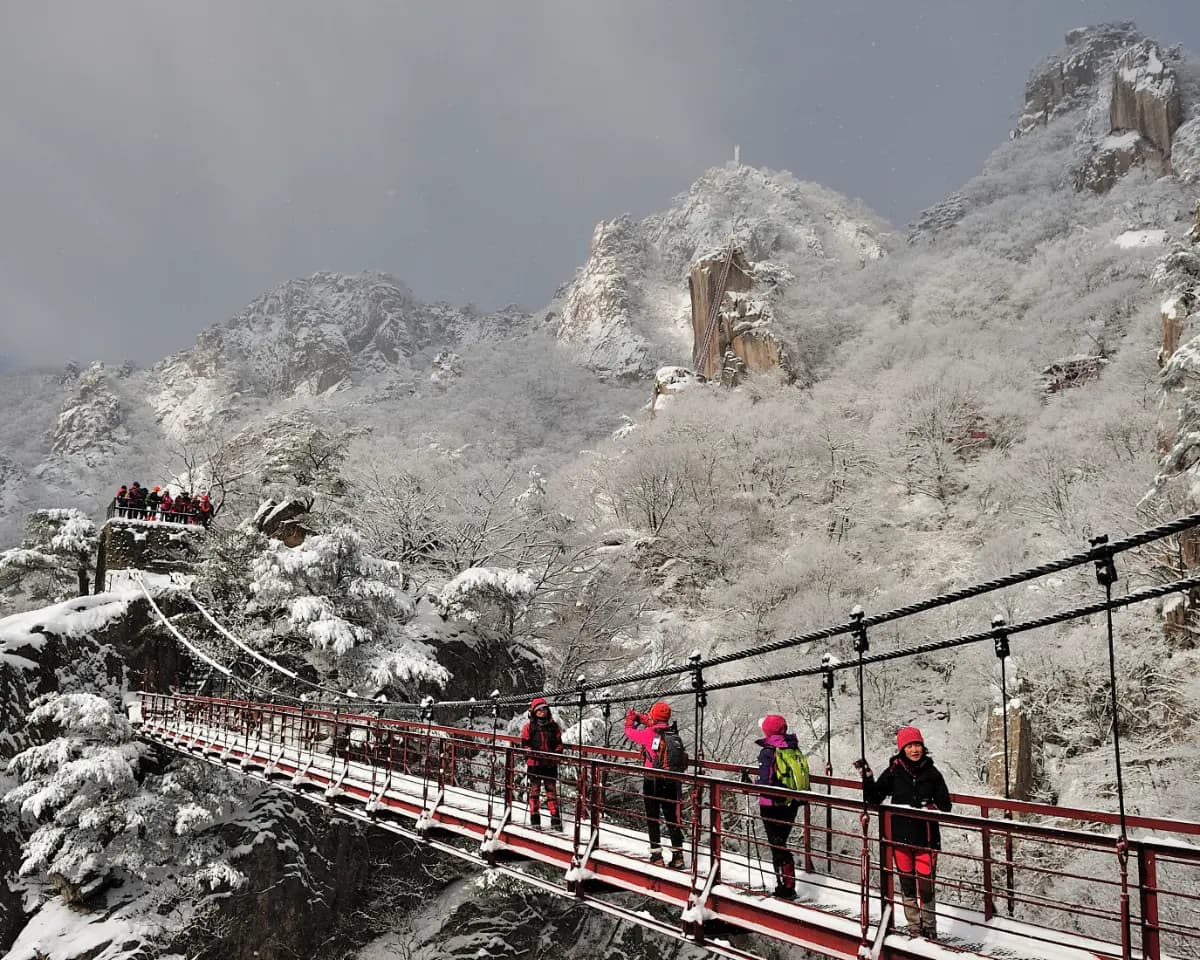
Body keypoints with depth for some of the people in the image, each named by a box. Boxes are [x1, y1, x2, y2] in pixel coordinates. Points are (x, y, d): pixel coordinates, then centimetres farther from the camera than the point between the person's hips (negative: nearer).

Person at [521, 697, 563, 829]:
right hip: (534, 763, -2)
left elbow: (559, 743, 12)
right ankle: (534, 819, 11)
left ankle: (555, 818, 9)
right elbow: (525, 744, 1)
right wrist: (530, 754, -14)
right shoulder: (529, 726, 0)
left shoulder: (554, 725, 7)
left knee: (552, 790, 5)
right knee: (535, 789, 4)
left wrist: (556, 755, -2)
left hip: (550, 764, 2)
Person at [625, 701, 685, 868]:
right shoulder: (674, 733, -2)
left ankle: (656, 856, 8)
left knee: (653, 818, 9)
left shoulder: (649, 733, -15)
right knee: (672, 818, 14)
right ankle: (678, 856, 16)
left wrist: (630, 719, 21)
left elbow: (629, 733, 1)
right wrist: (643, 719, 27)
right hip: (671, 783, 4)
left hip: (653, 782, -4)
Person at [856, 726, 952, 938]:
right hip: (901, 837, 1)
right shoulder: (894, 772, -1)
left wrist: (931, 809, -15)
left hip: (926, 838, -1)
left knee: (925, 886, -1)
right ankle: (914, 930, 25)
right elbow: (874, 798, 1)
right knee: (907, 886, 10)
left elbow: (945, 805, 5)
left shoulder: (932, 773, -1)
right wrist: (867, 777, -14)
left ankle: (929, 930, 19)